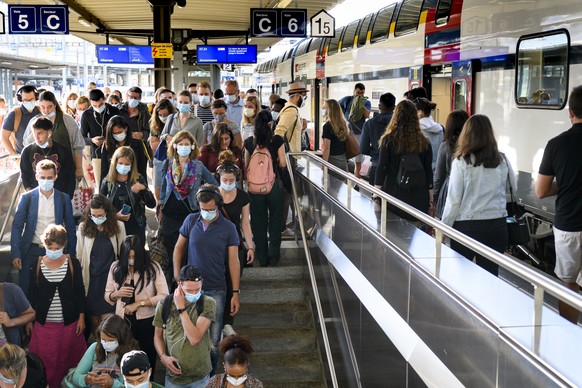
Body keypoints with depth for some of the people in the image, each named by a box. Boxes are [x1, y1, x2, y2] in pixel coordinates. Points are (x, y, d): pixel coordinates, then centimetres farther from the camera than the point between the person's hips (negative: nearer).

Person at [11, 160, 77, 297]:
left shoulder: (64, 199, 2)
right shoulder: (27, 198, -1)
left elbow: (70, 228, 7)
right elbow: (17, 227, -1)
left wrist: (71, 255, 4)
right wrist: (15, 254, -8)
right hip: (31, 251, 0)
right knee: (25, 291, 4)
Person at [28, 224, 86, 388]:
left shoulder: (73, 264, -6)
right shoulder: (37, 265, -3)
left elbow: (80, 292, 0)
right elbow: (32, 294, 4)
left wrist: (81, 318, -1)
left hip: (69, 323, -1)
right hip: (44, 324, 1)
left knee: (67, 359, 10)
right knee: (45, 362, 7)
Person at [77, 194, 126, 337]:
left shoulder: (118, 226, -4)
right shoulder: (83, 227, -3)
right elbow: (79, 256, 5)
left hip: (111, 279, -1)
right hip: (91, 281, 1)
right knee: (93, 320, 9)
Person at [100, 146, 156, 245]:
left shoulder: (139, 179, 0)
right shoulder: (107, 182, 1)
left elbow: (152, 204, -4)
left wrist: (144, 188, -20)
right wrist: (115, 216, -12)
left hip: (136, 229, 0)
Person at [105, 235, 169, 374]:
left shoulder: (153, 267, -9)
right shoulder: (116, 267, 1)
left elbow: (164, 296, -13)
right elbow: (107, 296, 8)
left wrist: (139, 303, -19)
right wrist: (117, 293, -14)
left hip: (147, 321, -2)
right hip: (122, 321, 2)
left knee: (147, 359, 9)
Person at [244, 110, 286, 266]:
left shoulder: (249, 142, -3)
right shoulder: (277, 140, -10)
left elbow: (246, 165, 3)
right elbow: (283, 164, -5)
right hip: (274, 185, -1)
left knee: (258, 222, 12)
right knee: (275, 221, 14)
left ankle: (262, 258, 19)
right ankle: (273, 256, 18)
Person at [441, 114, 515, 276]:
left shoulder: (461, 162, -8)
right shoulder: (502, 160, 0)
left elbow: (453, 200, -6)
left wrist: (444, 228, 3)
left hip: (466, 227, -2)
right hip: (497, 226, 3)